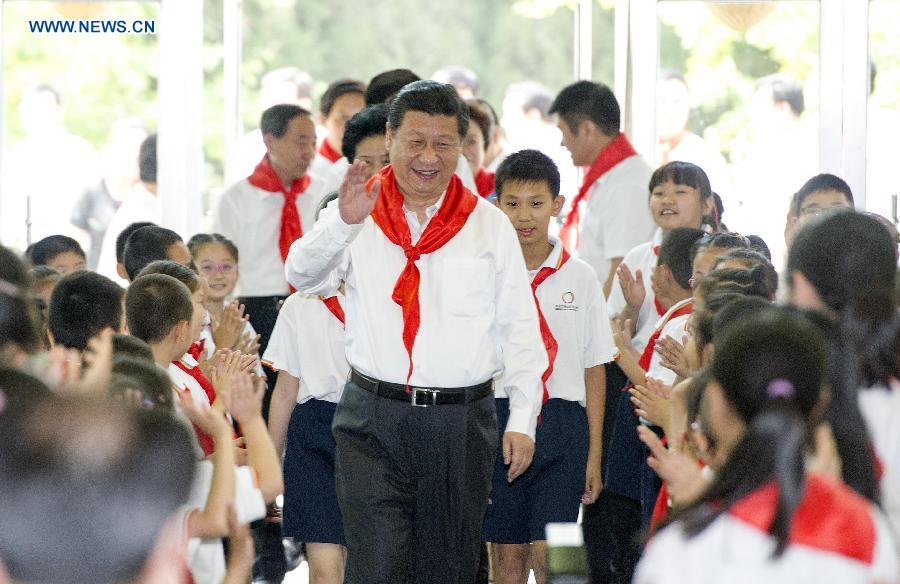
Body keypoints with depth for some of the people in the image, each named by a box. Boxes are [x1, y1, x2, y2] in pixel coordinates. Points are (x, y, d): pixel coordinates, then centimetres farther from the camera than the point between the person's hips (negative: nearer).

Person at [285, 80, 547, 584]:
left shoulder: (491, 226, 7)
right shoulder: (358, 214, 4)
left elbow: (520, 331, 7)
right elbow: (303, 275, -12)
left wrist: (523, 421, -2)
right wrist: (344, 221, -30)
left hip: (462, 427, 1)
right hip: (374, 420, -1)